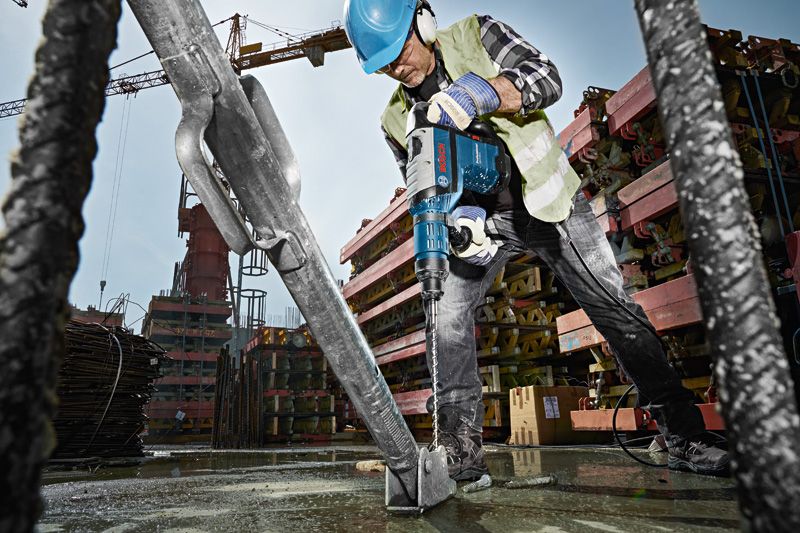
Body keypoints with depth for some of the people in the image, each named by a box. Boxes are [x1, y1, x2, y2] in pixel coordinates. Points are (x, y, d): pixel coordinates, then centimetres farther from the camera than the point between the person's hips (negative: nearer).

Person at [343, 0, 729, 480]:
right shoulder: (396, 120, -1)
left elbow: (547, 77, -19)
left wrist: (482, 91, -38)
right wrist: (455, 222, -24)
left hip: (548, 198, -2)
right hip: (482, 217, 2)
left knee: (617, 310, -4)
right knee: (447, 312, -16)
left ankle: (685, 440, 9)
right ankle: (462, 451, -7)